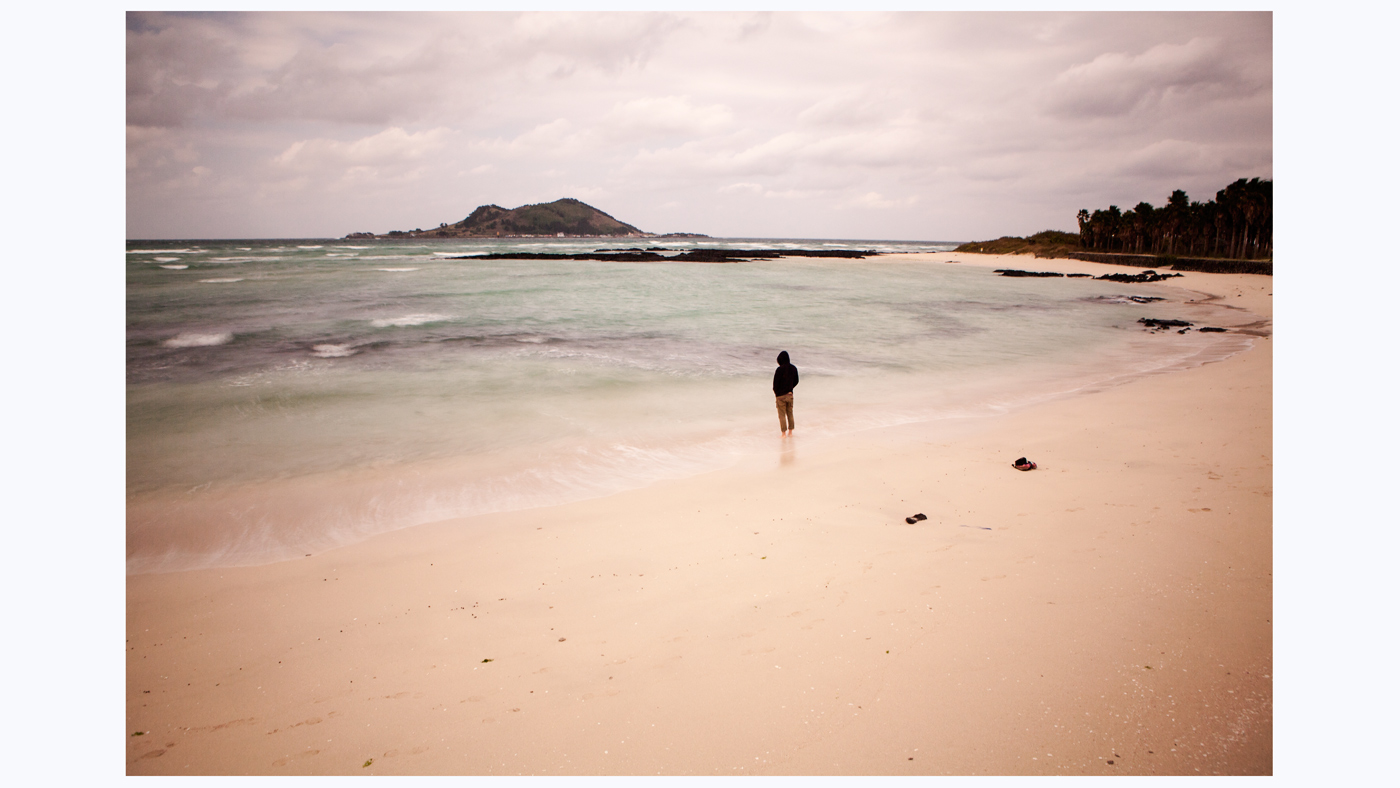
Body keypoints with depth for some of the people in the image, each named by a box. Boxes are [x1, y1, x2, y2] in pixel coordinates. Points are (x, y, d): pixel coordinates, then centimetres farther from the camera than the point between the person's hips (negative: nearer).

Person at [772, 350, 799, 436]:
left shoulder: (780, 369, -19)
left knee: (782, 414, 4)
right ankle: (790, 431, 23)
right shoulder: (793, 368, -1)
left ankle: (784, 432, 6)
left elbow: (776, 382, -15)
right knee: (790, 413, 16)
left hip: (781, 394, -5)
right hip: (790, 394, 5)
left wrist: (775, 391, 2)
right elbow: (796, 381, 8)